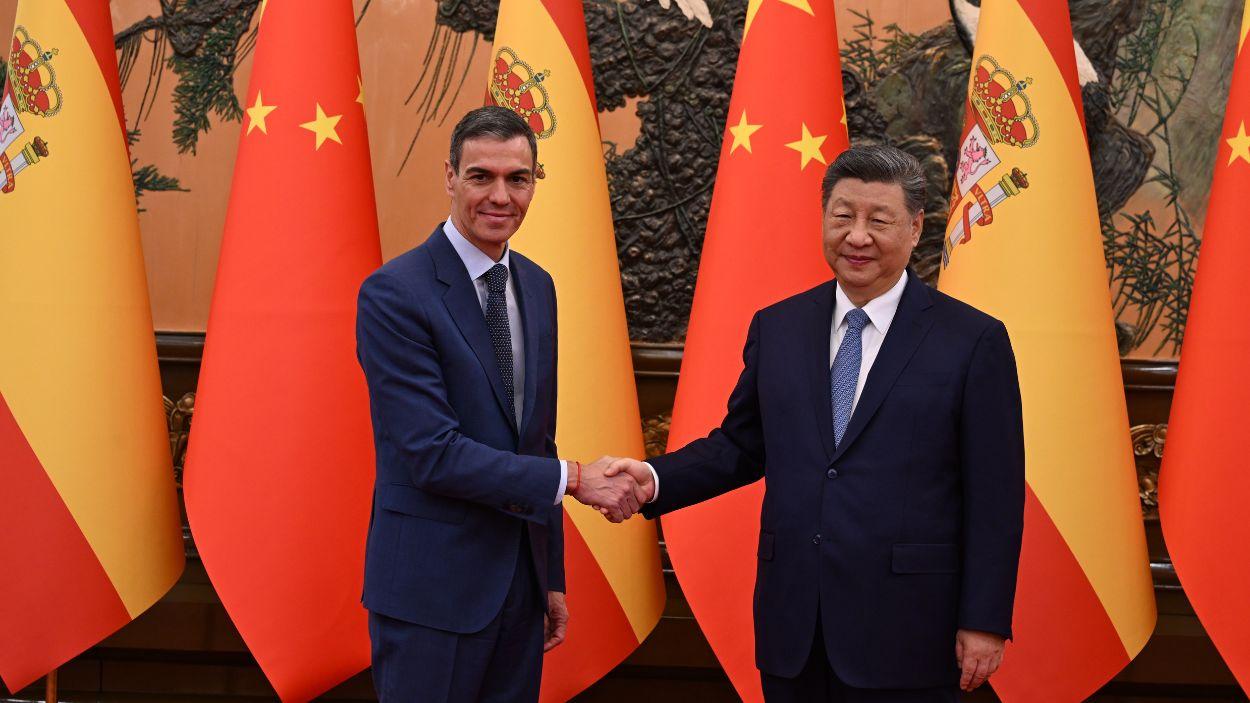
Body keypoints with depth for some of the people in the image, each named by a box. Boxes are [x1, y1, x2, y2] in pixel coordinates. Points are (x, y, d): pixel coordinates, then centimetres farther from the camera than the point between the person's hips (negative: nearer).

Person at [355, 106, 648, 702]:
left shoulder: (537, 286, 9)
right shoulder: (394, 294, -14)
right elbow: (432, 452, -20)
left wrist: (551, 576, 15)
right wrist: (574, 479, -17)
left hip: (520, 579, 6)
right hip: (432, 585, -6)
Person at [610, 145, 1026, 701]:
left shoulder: (973, 340, -5)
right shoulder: (775, 327, 8)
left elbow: (995, 497, -5)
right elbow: (741, 444, 13)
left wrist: (984, 622, -7)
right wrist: (656, 479, -5)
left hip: (904, 630, -3)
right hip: (793, 627, 4)